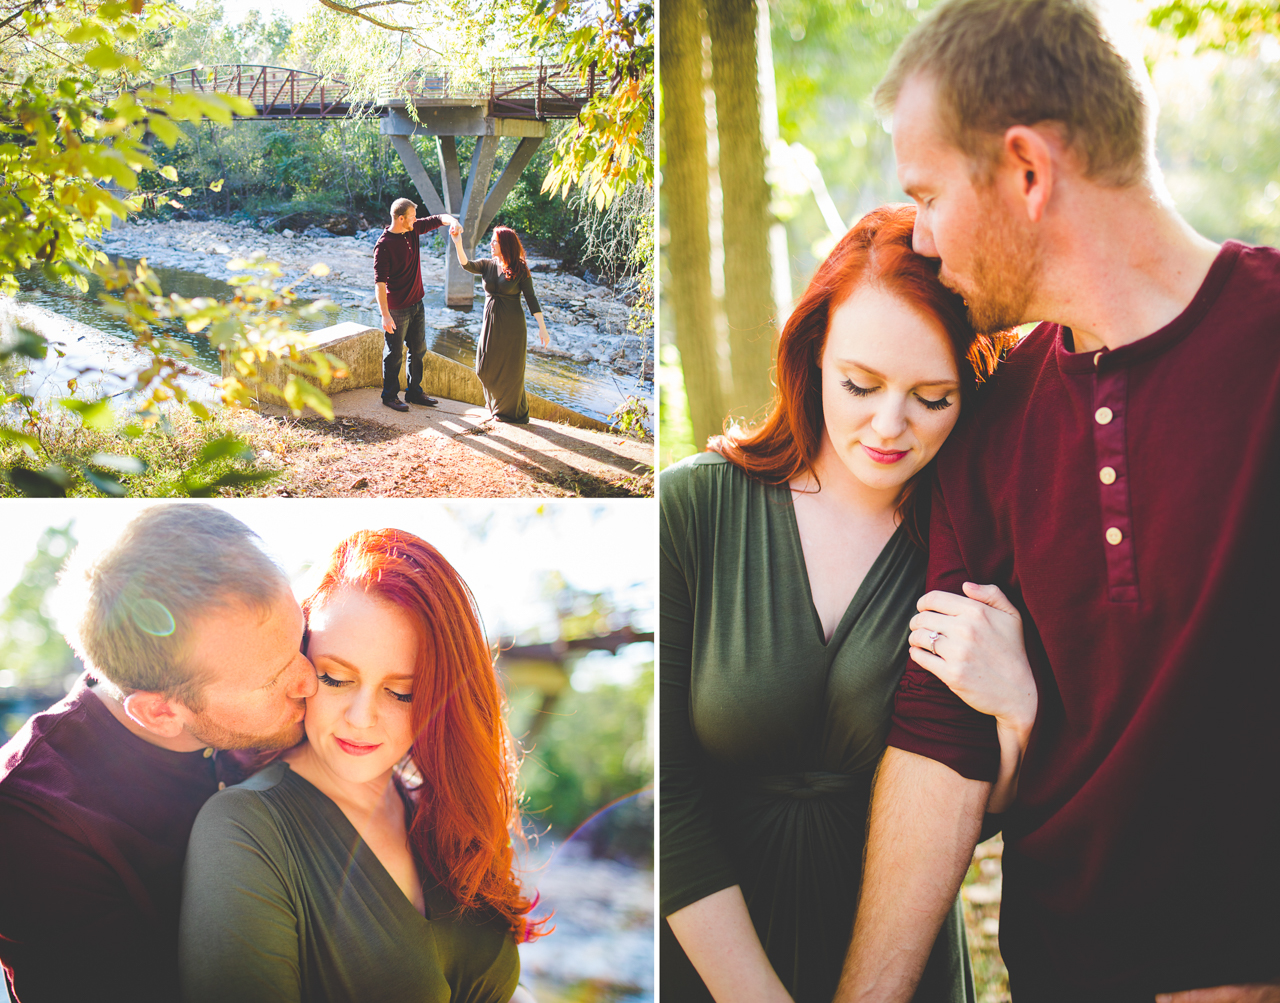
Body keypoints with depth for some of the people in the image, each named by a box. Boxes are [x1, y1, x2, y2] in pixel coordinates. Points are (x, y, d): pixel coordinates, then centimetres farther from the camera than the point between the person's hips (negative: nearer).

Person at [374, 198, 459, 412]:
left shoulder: (413, 230, 0)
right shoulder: (384, 245, -21)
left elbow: (438, 219, 9)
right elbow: (380, 283, -23)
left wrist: (452, 221, -16)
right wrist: (385, 315, -26)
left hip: (416, 304, 8)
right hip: (397, 309, -8)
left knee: (418, 350, 16)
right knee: (394, 354, 5)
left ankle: (414, 392, 29)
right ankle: (390, 395, 18)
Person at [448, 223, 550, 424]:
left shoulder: (520, 269, -7)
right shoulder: (488, 265, 4)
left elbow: (531, 299, -8)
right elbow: (467, 264, -14)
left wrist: (542, 328, -12)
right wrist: (458, 243, -29)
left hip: (512, 326, -4)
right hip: (491, 324, 5)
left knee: (510, 371, 4)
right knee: (486, 369, 8)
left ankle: (511, 411, 24)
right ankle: (496, 404, 32)